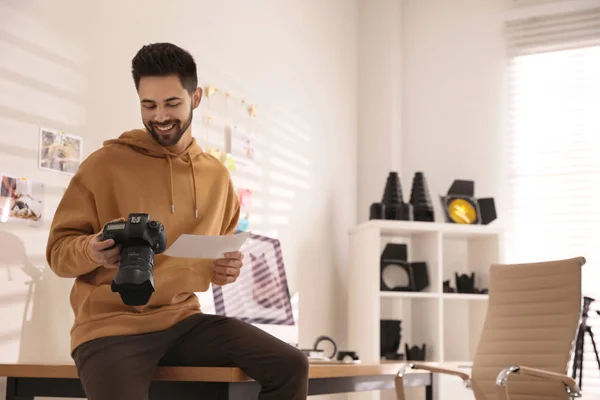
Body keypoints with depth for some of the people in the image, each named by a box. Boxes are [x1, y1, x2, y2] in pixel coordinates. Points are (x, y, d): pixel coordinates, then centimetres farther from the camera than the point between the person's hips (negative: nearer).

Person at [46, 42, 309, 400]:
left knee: (291, 367, -12)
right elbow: (58, 250, -1)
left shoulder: (217, 175, 10)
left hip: (182, 319, 5)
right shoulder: (104, 163, -3)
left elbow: (224, 251, 23)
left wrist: (228, 269, -1)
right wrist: (93, 250, -23)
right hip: (111, 325, -4)